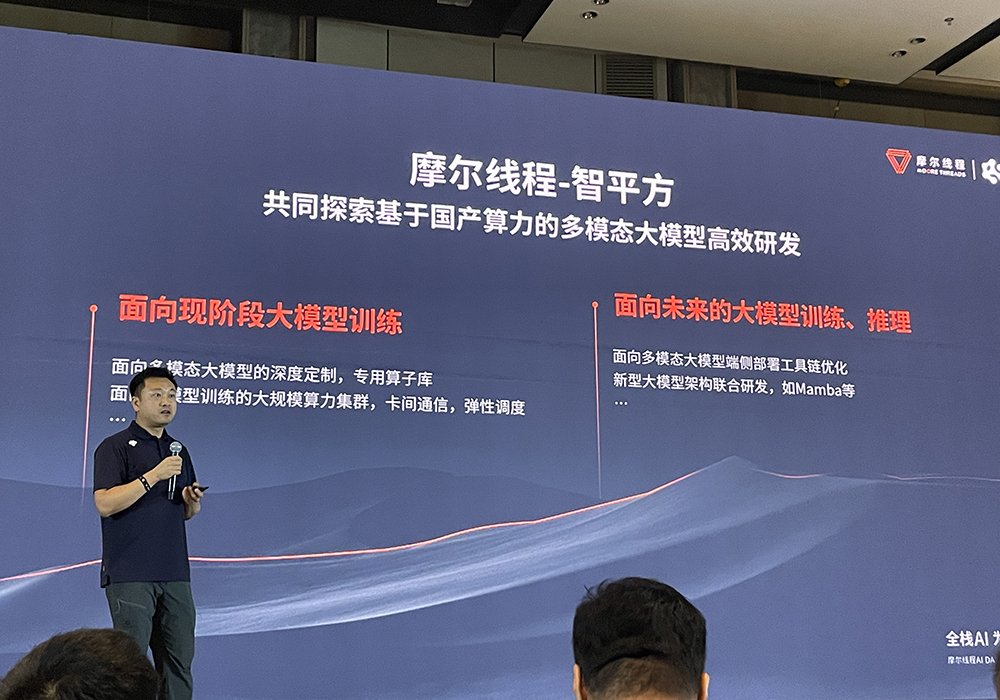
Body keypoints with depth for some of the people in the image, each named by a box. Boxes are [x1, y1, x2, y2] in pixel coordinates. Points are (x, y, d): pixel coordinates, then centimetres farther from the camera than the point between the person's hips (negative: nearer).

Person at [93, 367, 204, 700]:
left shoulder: (178, 450, 18)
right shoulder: (115, 447, -2)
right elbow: (104, 504, -15)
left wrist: (193, 502, 0)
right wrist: (153, 476, -20)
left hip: (175, 573, 6)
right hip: (130, 574, -6)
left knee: (179, 659, 6)